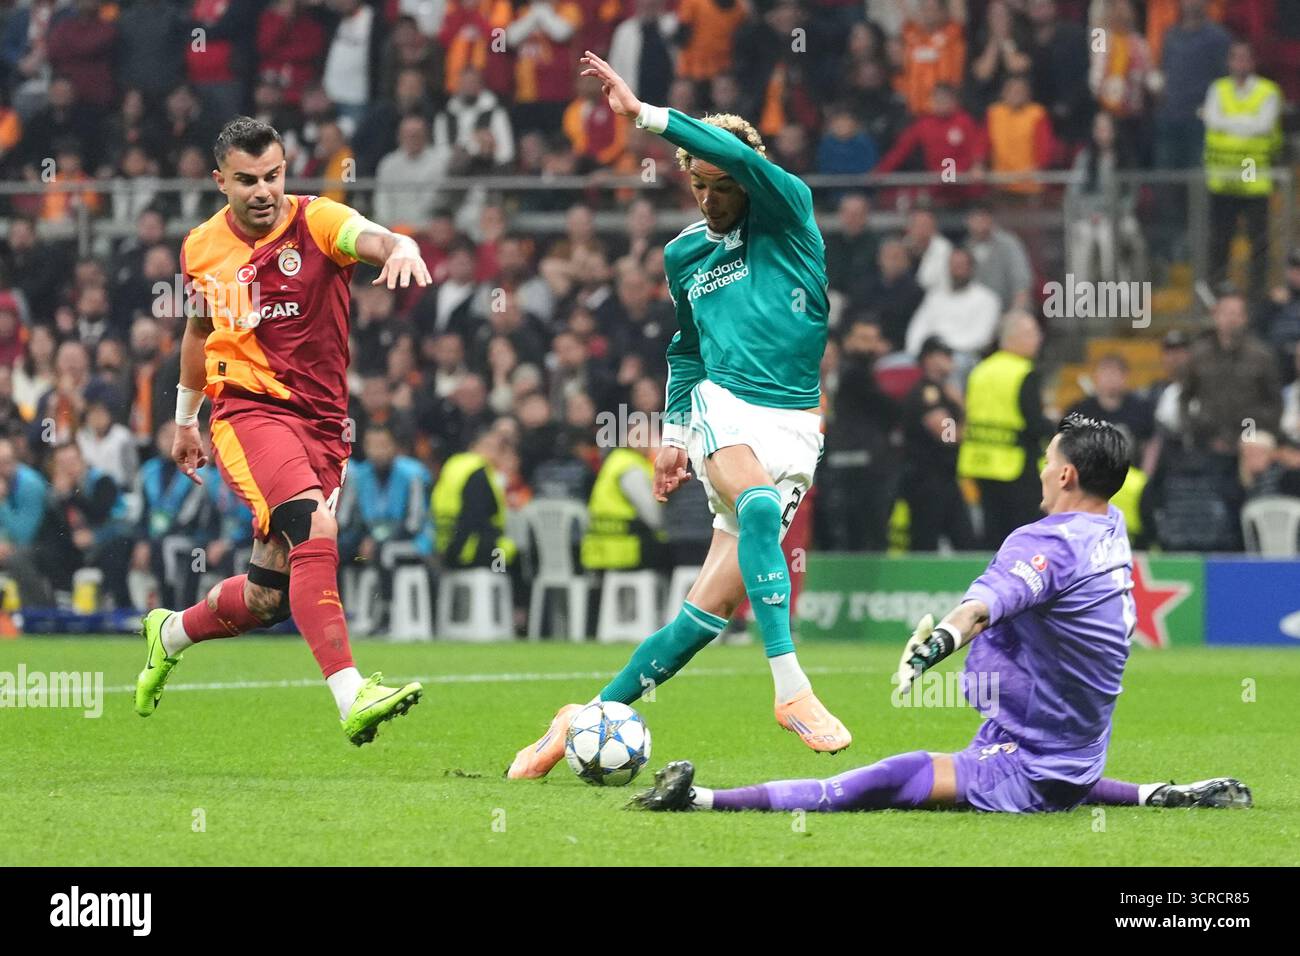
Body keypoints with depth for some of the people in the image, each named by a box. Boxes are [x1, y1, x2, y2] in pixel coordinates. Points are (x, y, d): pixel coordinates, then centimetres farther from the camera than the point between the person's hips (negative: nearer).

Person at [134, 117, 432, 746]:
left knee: (266, 599, 7)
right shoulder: (201, 249, 5)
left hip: (322, 422, 1)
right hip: (248, 411, -1)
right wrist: (185, 418, 33)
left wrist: (400, 249, -51)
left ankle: (170, 634, 41)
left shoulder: (316, 222, -5)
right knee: (315, 526, -30)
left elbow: (373, 239, -27)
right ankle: (350, 698, -37)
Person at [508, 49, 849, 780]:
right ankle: (791, 687, -39)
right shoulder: (684, 255, 14)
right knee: (758, 507, -35)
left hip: (793, 427, -2)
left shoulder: (790, 217, 1)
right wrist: (673, 432, 21)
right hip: (722, 406, 2)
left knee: (713, 606, -7)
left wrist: (645, 114, -19)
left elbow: (744, 157, -19)